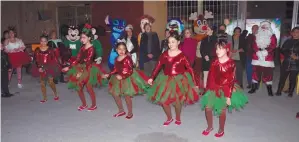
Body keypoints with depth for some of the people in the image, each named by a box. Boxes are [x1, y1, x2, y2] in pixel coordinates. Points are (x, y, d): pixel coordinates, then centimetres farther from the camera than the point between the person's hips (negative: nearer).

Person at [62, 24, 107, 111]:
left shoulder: (91, 49, -15)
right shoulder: (82, 47, 6)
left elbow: (88, 62, -22)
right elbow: (77, 59, 8)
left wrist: (82, 72, -28)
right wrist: (69, 67, 6)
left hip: (89, 70, -7)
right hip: (81, 68, 7)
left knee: (89, 88, 2)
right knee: (78, 88, 10)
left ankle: (94, 105, 20)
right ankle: (84, 104, 26)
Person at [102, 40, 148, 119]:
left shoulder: (128, 58, -19)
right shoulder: (116, 59, 2)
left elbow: (130, 71, -22)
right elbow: (115, 70, 11)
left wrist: (122, 76, -32)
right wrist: (108, 74, 4)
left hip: (127, 78, -8)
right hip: (118, 78, 8)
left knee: (127, 95, 0)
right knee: (115, 94, 13)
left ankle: (130, 112, 21)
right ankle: (121, 111, 30)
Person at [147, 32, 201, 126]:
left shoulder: (182, 56, -12)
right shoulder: (165, 54, -3)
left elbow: (190, 68, -10)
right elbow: (158, 66, 2)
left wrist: (195, 82, -11)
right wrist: (152, 77, 1)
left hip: (179, 79, -3)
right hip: (166, 79, 3)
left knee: (177, 100, 3)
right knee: (163, 100, 4)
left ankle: (178, 118, 31)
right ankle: (169, 118, 28)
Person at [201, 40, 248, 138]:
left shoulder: (231, 64, -15)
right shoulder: (215, 62, -2)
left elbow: (231, 80, -14)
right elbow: (210, 76, 4)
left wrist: (228, 96, -14)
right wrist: (208, 89, 6)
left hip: (225, 90, -4)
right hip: (213, 89, 5)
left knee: (222, 110, 7)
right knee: (207, 107, 6)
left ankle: (221, 130, 30)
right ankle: (210, 127, 30)